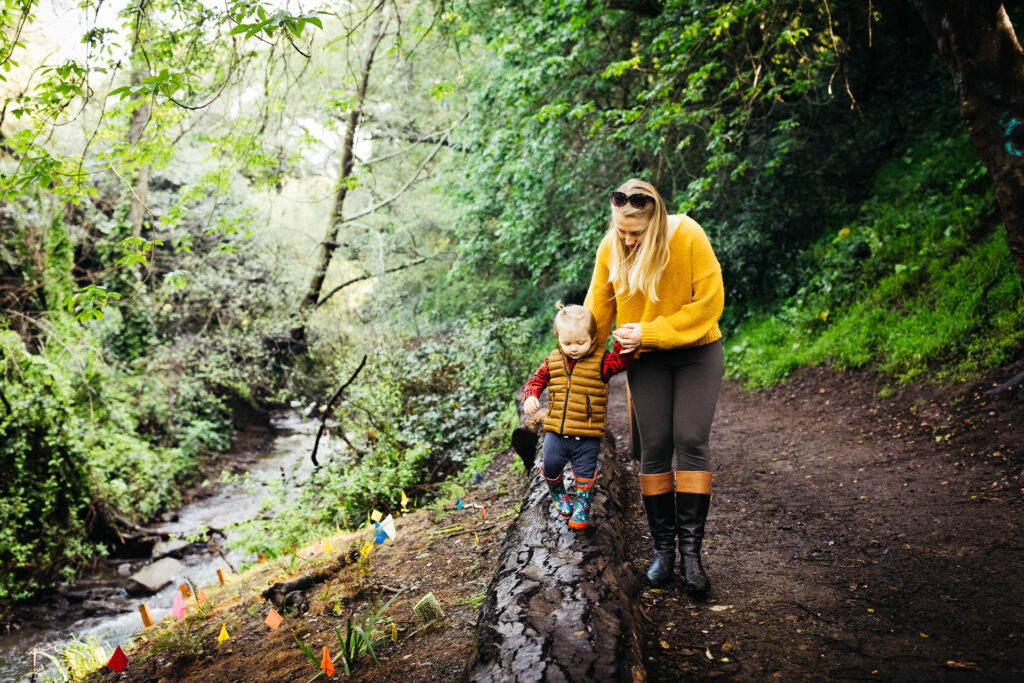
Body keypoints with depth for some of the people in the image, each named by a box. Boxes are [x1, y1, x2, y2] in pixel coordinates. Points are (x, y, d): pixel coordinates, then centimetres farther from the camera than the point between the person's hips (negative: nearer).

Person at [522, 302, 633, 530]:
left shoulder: (601, 362, -7)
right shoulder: (553, 361, 3)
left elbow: (622, 360, -22)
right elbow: (537, 379, 13)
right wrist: (530, 396, -5)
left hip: (587, 437, -3)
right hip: (556, 433, 3)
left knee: (585, 475, 5)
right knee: (551, 468, 9)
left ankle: (582, 507, 28)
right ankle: (559, 494, 41)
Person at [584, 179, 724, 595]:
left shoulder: (689, 237, -19)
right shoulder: (610, 248, -8)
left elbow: (709, 302, -18)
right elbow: (598, 310, 4)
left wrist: (649, 333, -22)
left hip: (696, 351, -2)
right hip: (645, 359, 2)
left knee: (691, 442, -11)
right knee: (654, 448, -1)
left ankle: (690, 550, -4)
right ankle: (663, 548, 9)